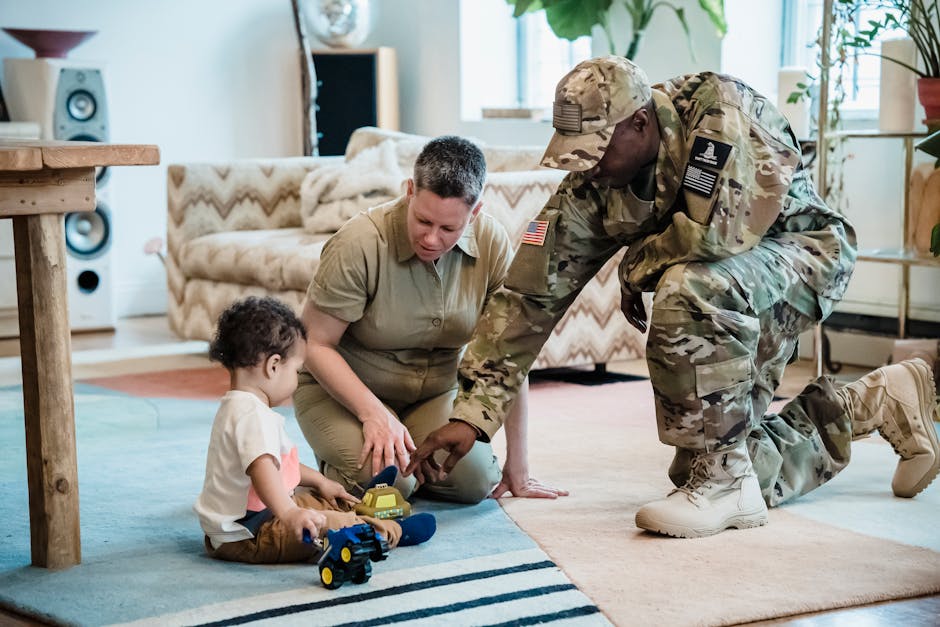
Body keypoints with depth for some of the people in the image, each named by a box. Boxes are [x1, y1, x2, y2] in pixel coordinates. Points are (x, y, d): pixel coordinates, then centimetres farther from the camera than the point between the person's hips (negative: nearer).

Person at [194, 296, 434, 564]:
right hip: (245, 538, -12)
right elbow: (262, 467, -39)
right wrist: (288, 513, -51)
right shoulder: (253, 415, -22)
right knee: (331, 522, -20)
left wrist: (319, 481, 32)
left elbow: (280, 461, 30)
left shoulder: (236, 408, 17)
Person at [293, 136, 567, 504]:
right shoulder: (359, 243, -26)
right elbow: (317, 346, -18)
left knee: (474, 481, -21)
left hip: (436, 391, 3)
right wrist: (374, 413, -32)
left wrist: (517, 468, -10)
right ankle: (334, 471, 9)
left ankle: (411, 463, 14)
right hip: (342, 388, -3)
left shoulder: (492, 243, -16)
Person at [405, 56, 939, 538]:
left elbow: (716, 232, -38)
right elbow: (532, 292, -13)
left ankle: (725, 482, -22)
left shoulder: (720, 111, -29)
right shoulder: (592, 184, -12)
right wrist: (472, 413, -17)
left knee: (689, 289, -38)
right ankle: (875, 403, 22)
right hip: (729, 313, 7)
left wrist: (637, 266, -17)